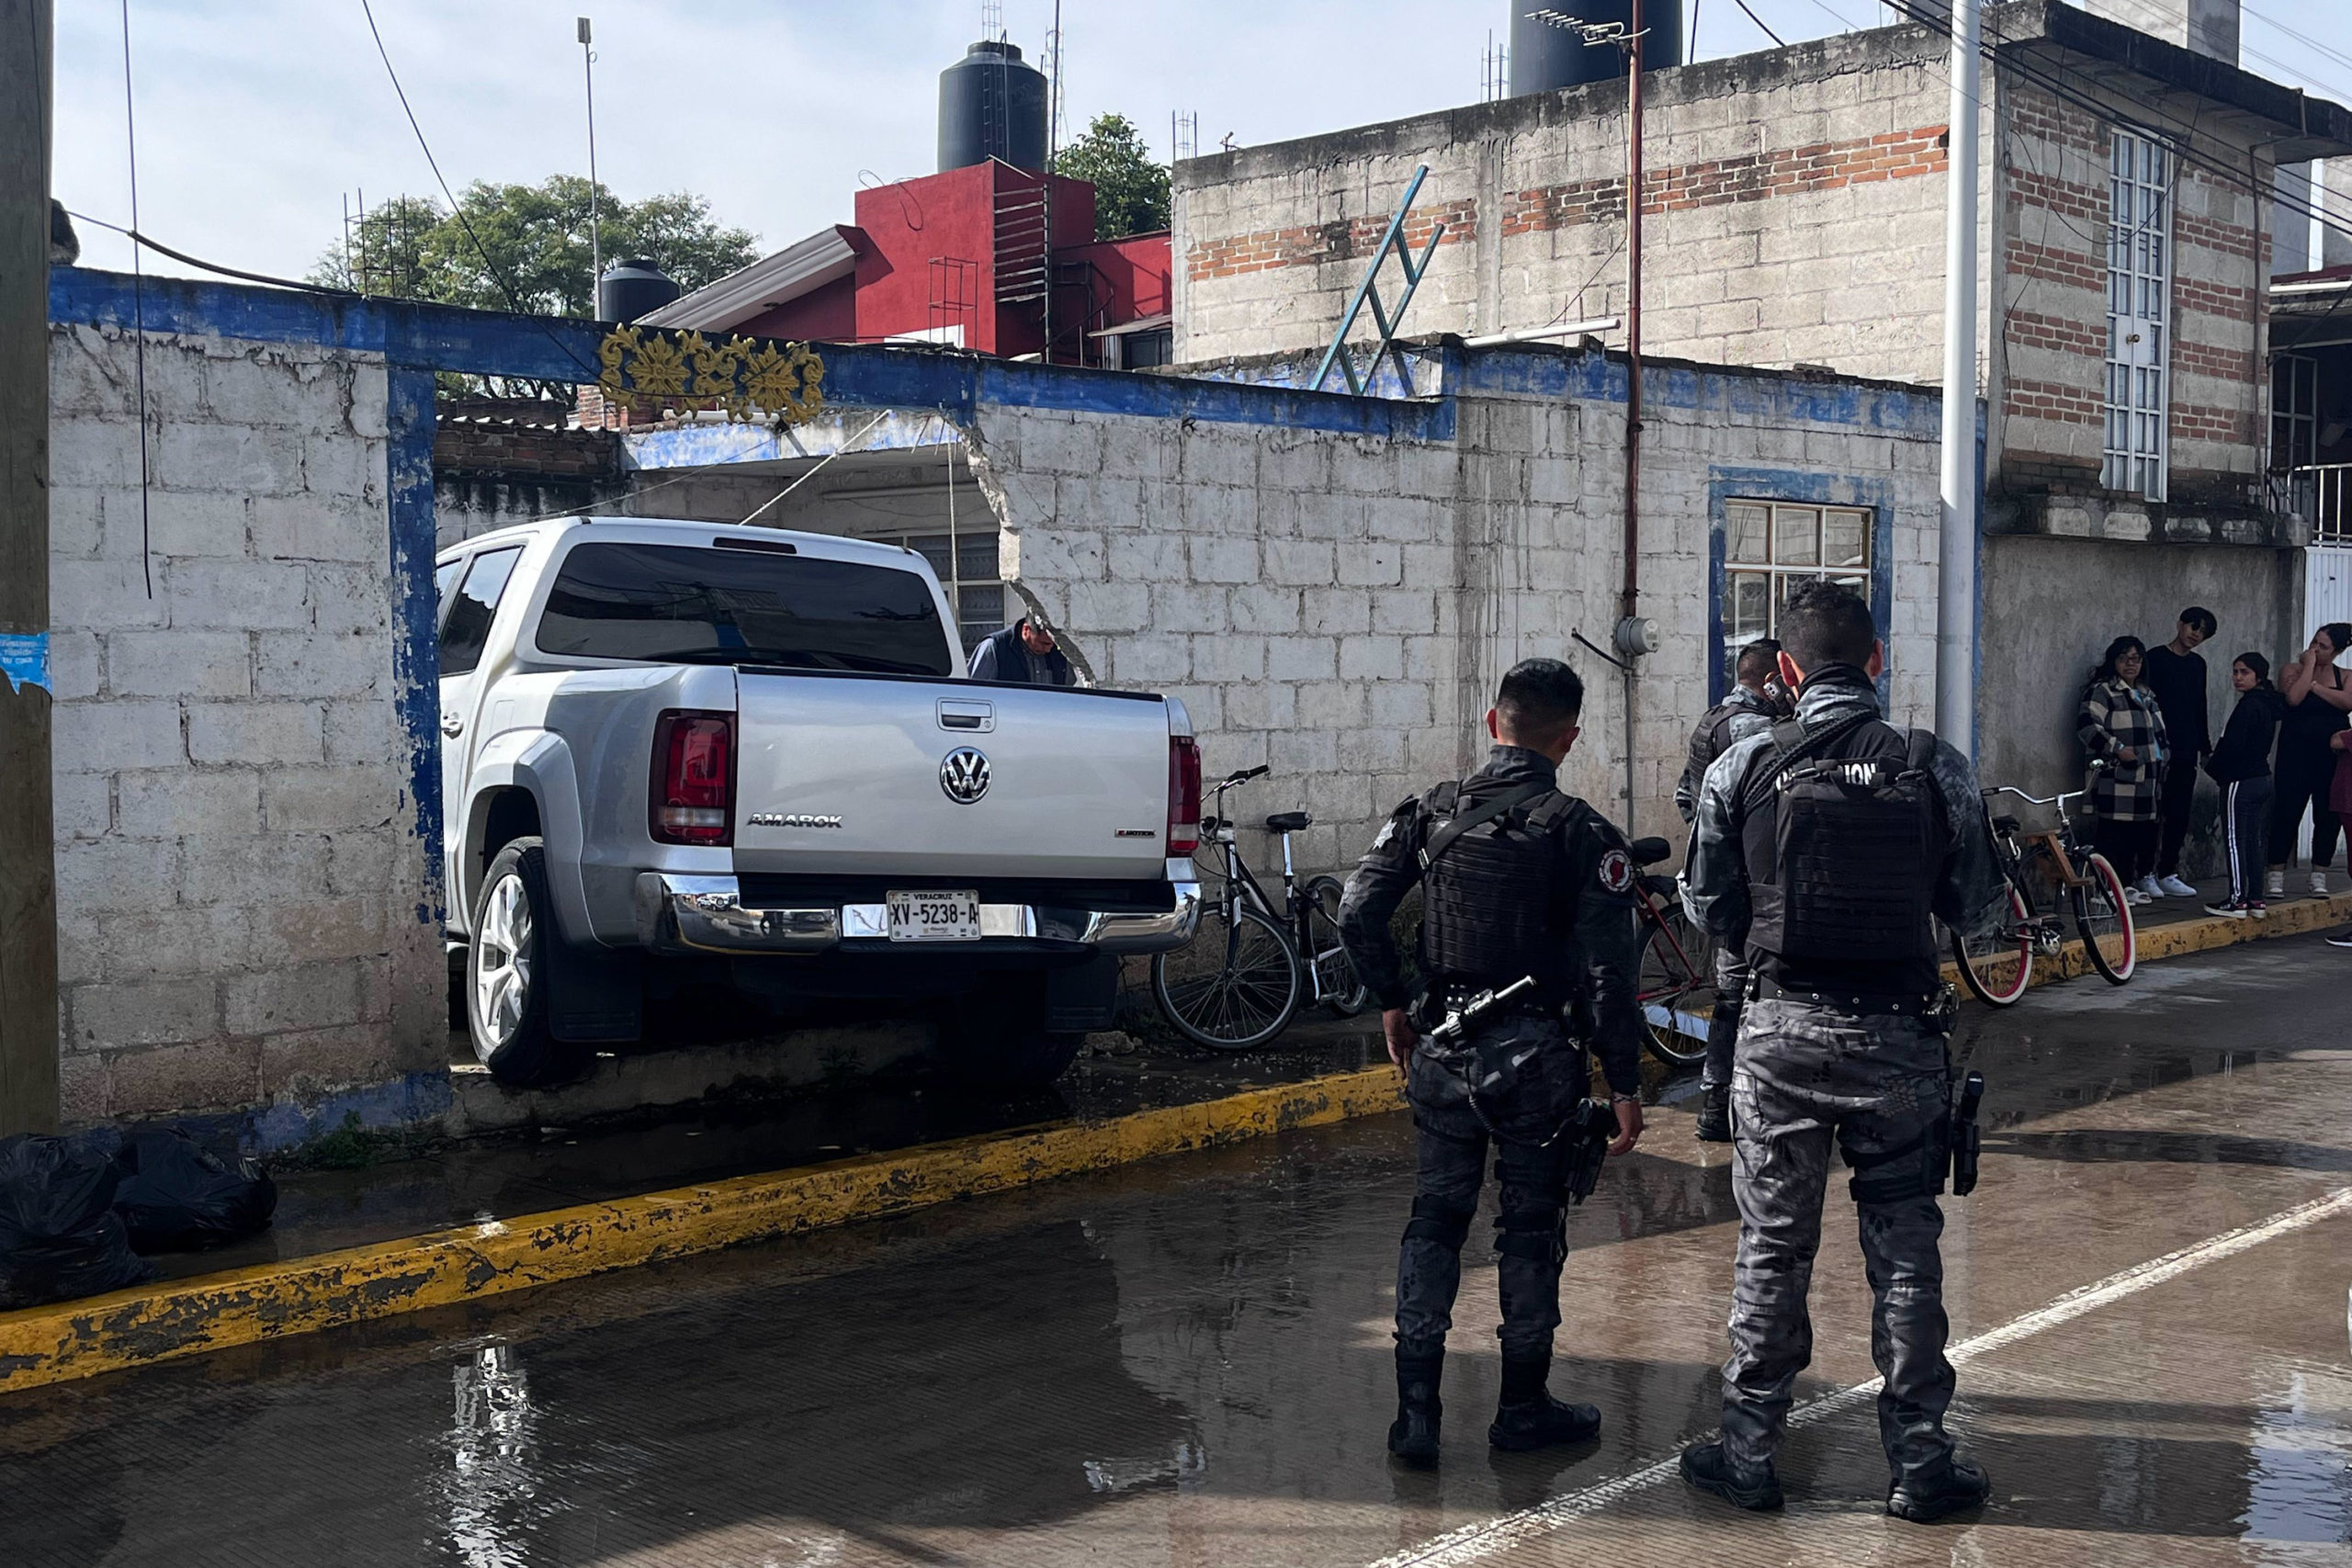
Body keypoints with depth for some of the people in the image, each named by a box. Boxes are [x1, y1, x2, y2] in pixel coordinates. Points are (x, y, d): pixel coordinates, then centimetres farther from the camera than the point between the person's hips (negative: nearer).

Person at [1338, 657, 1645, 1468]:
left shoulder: (1430, 812, 0)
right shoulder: (1582, 833, -9)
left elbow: (1358, 914, -6)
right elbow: (1608, 974, -11)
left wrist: (1393, 1005, 8)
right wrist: (1624, 1083, -5)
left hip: (1441, 1055, 3)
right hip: (1537, 1059, -3)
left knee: (1433, 1222, 12)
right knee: (1531, 1229, 11)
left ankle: (1416, 1408, 9)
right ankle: (1523, 1407, 21)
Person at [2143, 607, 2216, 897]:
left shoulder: (2197, 664, 15)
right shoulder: (2156, 658, -4)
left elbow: (2200, 709, 21)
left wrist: (2205, 748, 17)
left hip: (2186, 753, 6)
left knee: (2179, 814, 6)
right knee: (2154, 813, -5)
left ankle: (2168, 873, 12)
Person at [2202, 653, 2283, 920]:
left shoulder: (2248, 706, -17)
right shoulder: (2268, 705, 12)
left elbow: (2232, 745, -21)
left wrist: (2213, 767, -4)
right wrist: (2217, 764, 14)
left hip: (2240, 782, -9)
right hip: (2262, 777, 9)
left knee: (2234, 841, -5)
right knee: (2252, 840, 12)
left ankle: (2237, 900, -5)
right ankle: (2255, 899, 15)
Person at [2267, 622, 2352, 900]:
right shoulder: (2293, 670, 1)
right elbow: (2294, 698, -19)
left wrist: (2314, 684, -13)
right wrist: (2309, 666, -12)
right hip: (2296, 754, -2)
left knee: (2328, 817, 3)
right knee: (2286, 814, -4)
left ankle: (2319, 877, 12)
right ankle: (2276, 876, 1)